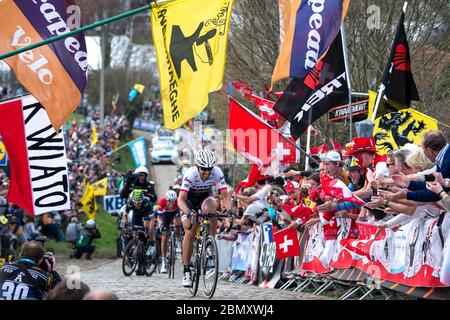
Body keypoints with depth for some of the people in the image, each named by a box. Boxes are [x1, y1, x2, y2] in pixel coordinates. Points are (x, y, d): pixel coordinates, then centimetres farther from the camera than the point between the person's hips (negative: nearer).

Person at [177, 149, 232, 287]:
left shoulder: (217, 173, -26)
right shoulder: (190, 175, -33)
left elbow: (225, 195, -26)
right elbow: (181, 199, -39)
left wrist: (229, 210, -45)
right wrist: (188, 212, -58)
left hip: (205, 197, 2)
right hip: (189, 200, -2)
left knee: (211, 207, -34)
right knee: (190, 232, -18)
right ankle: (186, 270, -10)